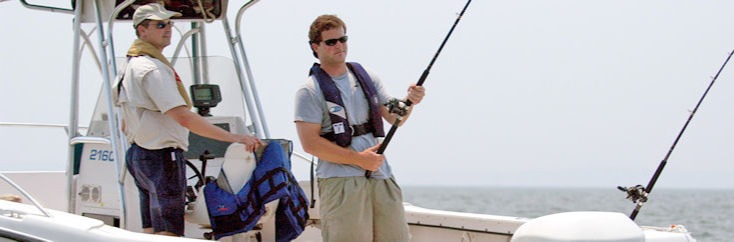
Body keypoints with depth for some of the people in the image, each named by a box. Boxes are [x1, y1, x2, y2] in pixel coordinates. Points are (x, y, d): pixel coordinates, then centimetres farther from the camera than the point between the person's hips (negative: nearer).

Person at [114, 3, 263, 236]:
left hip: (140, 155, 10)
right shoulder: (152, 69, -17)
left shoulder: (133, 65, 16)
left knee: (152, 231, 11)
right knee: (169, 233, -10)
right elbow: (183, 117, -27)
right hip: (163, 158, -10)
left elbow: (126, 125, 22)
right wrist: (233, 137, -29)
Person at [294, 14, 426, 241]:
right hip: (340, 181, -5)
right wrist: (359, 159, -13)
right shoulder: (310, 91, -4)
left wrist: (409, 102, -10)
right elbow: (310, 143, -11)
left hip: (381, 175, 6)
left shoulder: (366, 77, 13)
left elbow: (394, 118, 13)